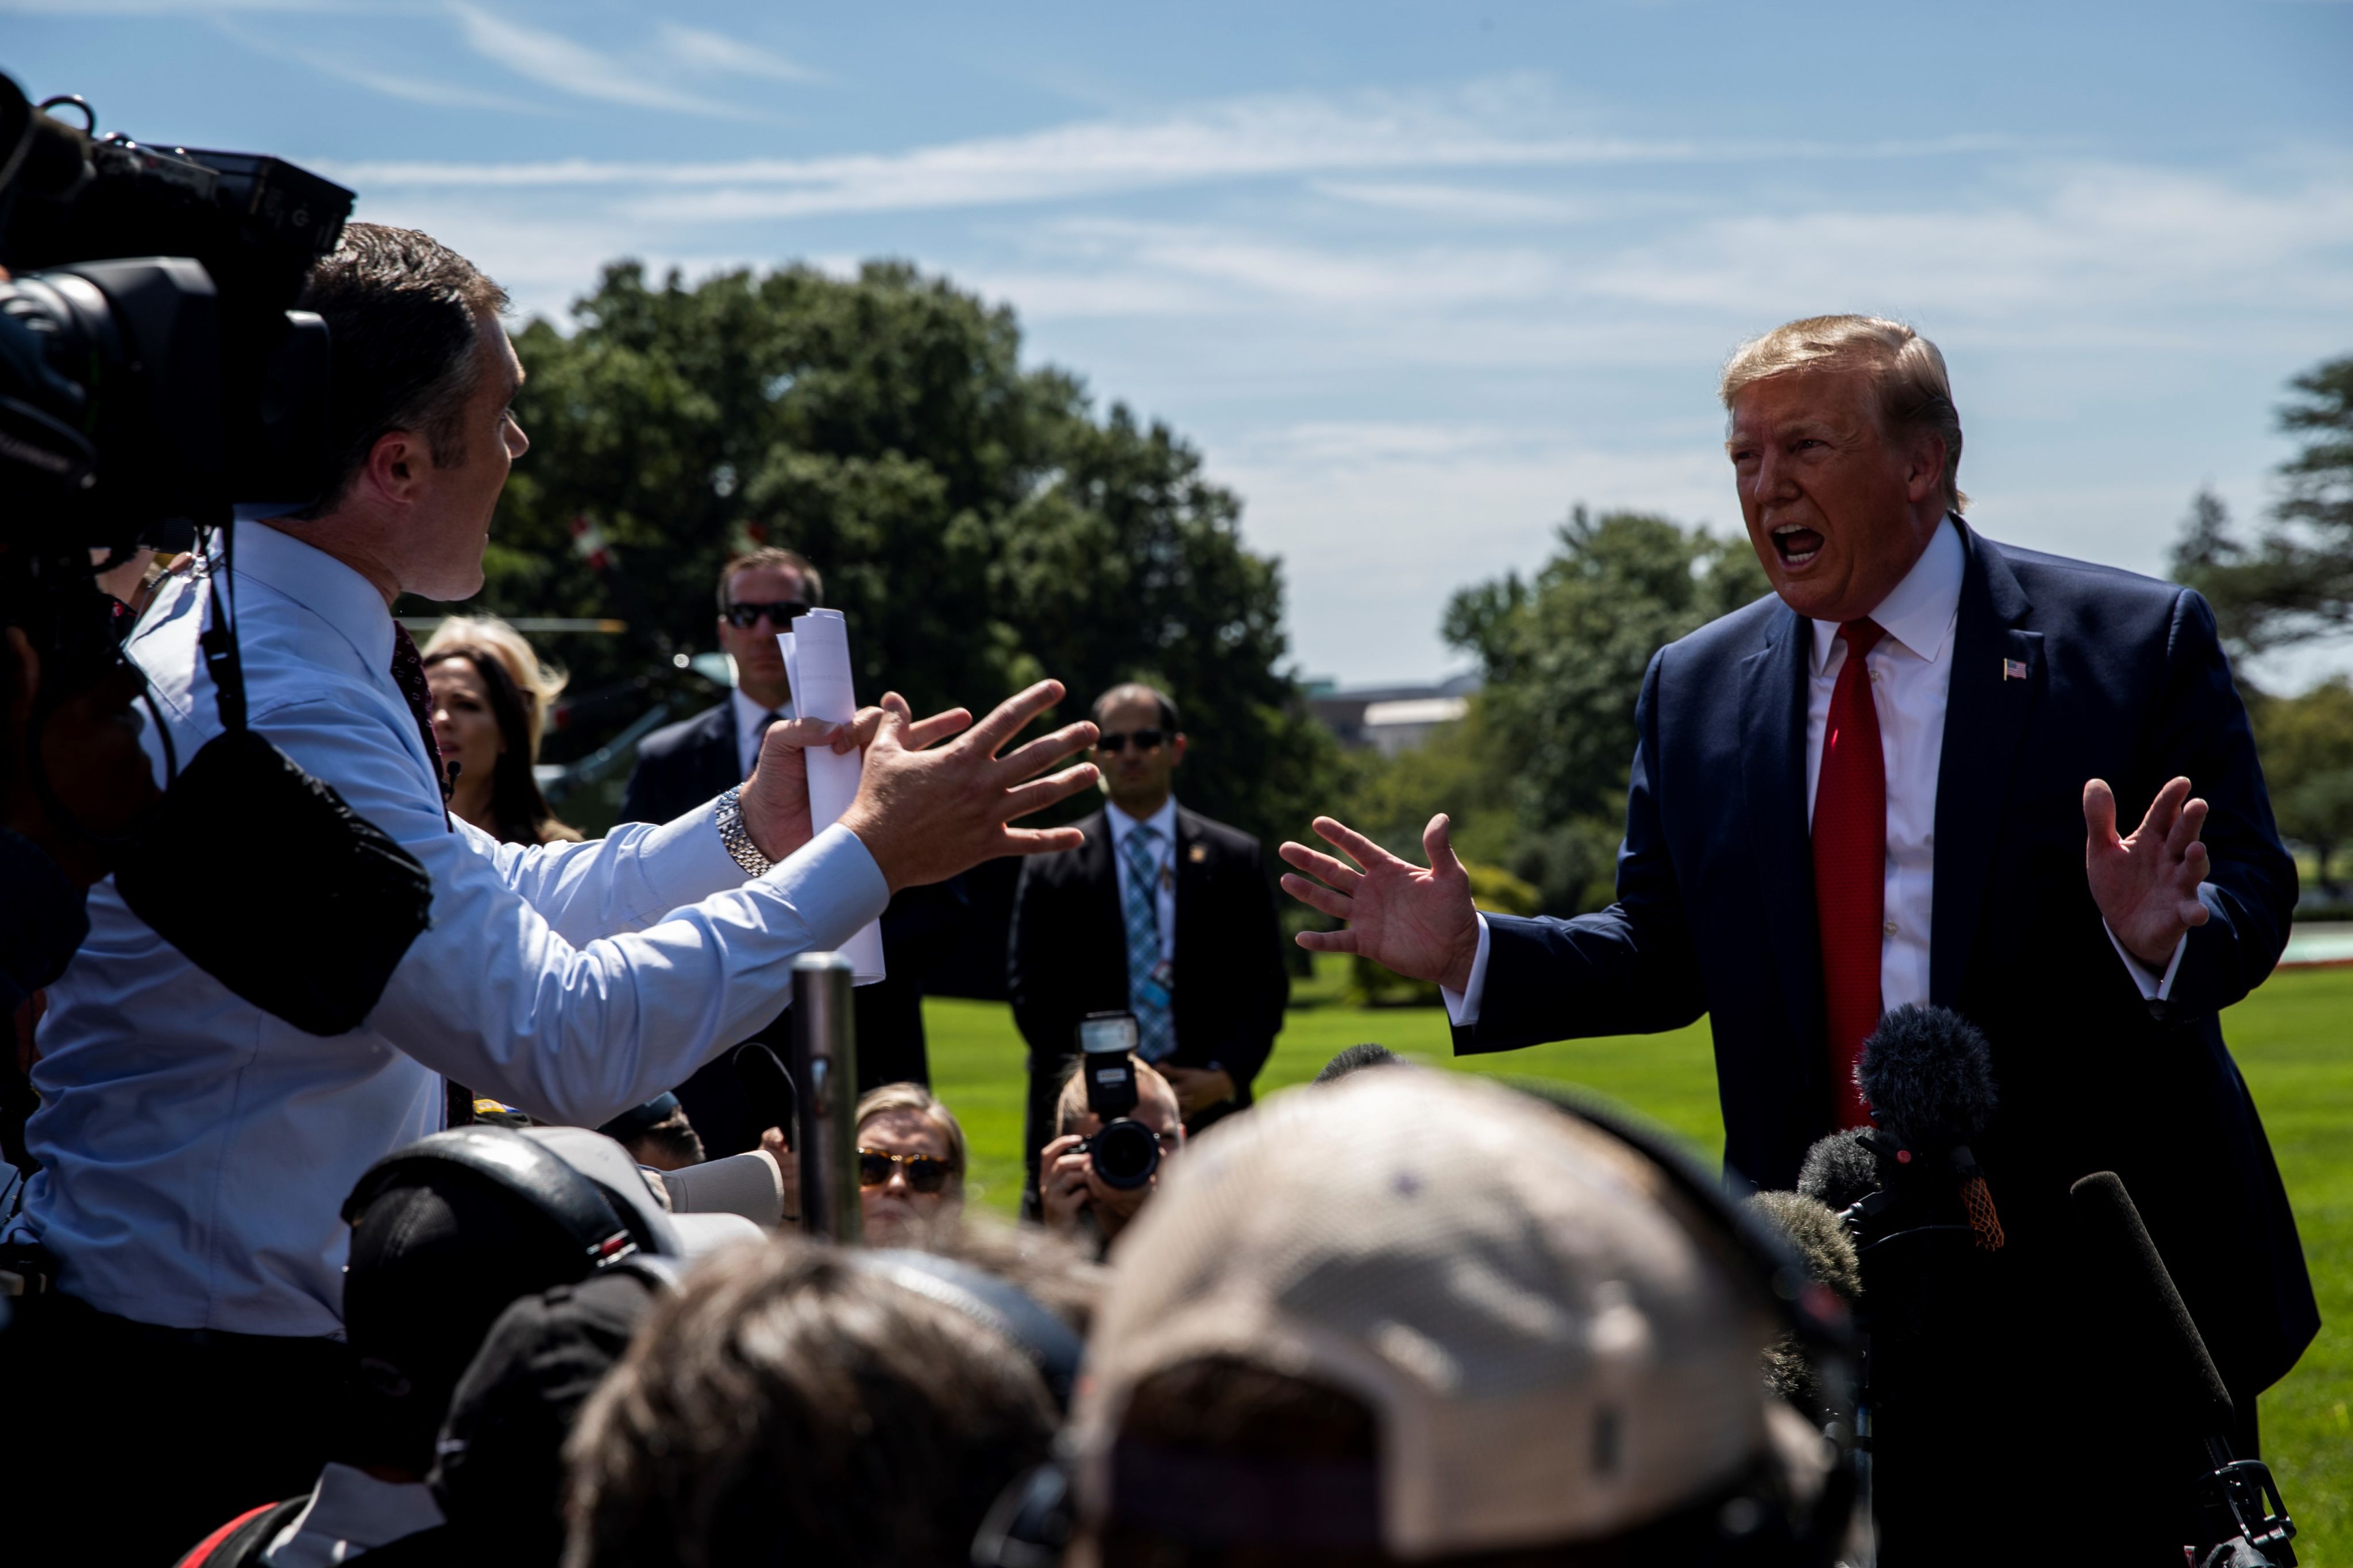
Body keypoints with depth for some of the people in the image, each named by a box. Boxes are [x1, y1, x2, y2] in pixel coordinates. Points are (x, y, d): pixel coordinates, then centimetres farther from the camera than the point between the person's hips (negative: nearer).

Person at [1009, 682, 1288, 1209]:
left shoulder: (1236, 860, 11)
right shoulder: (1051, 869, 9)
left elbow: (1265, 983, 9)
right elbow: (1032, 990, 6)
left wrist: (1225, 1075, -7)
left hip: (1206, 1113, 1)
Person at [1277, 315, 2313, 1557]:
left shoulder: (2135, 641, -4)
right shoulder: (1695, 691, 7)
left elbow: (2250, 903, -8)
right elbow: (1664, 953, 10)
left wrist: (2155, 934, -30)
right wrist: (1467, 954, -5)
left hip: (2103, 1286, -2)